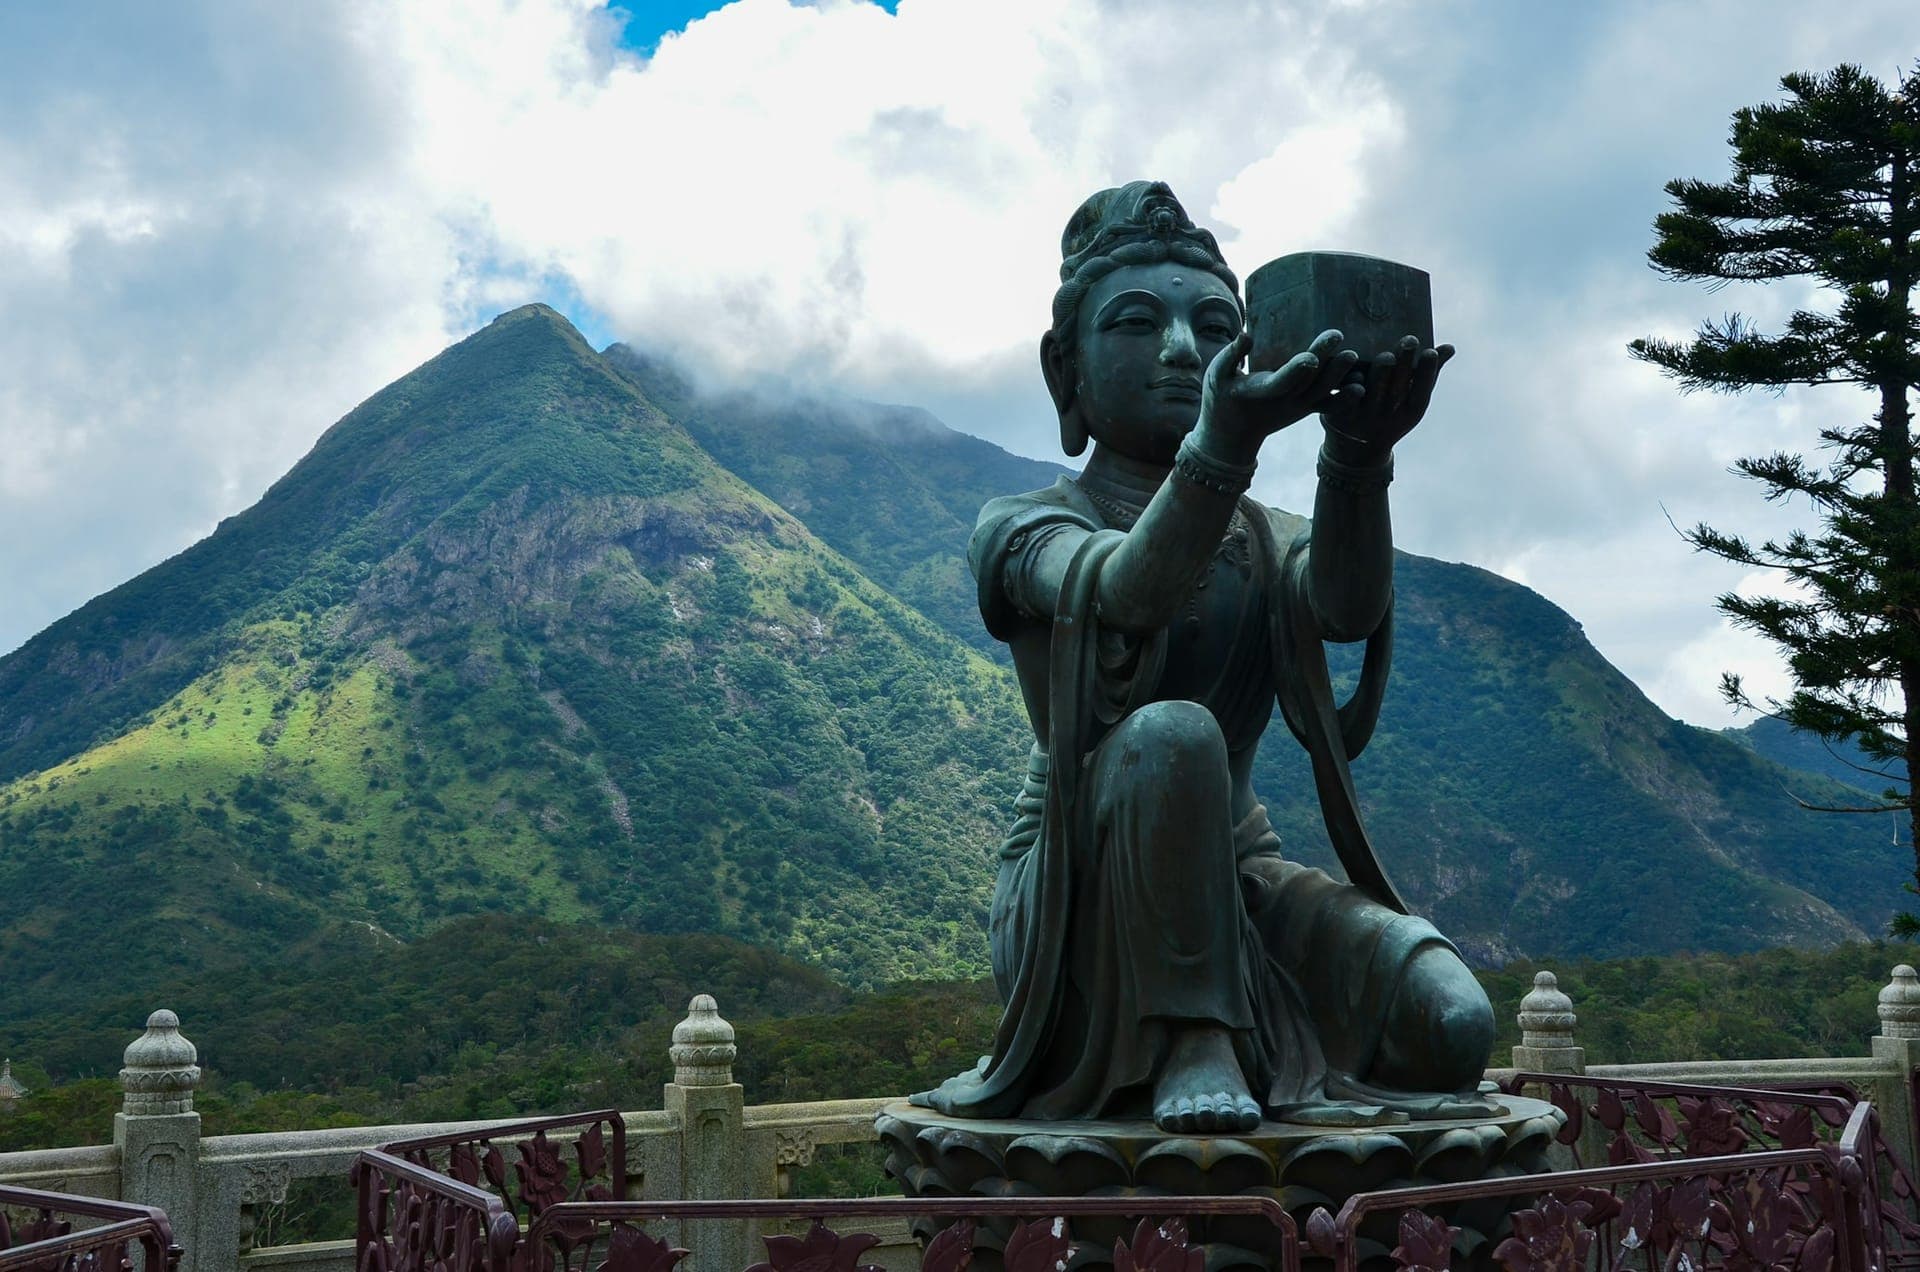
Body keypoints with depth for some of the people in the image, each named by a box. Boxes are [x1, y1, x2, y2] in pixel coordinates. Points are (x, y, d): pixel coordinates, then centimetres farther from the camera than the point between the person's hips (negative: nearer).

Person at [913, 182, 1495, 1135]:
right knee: (1172, 735, -35)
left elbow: (1347, 609, -18)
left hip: (1234, 872, 5)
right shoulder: (1025, 529, -5)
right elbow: (1128, 591, -30)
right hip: (1073, 903, -5)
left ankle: (1266, 1051, 11)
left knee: (1449, 1026, -19)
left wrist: (1358, 455, -39)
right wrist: (1222, 443, -50)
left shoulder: (1270, 541, 9)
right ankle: (1191, 1038, -20)